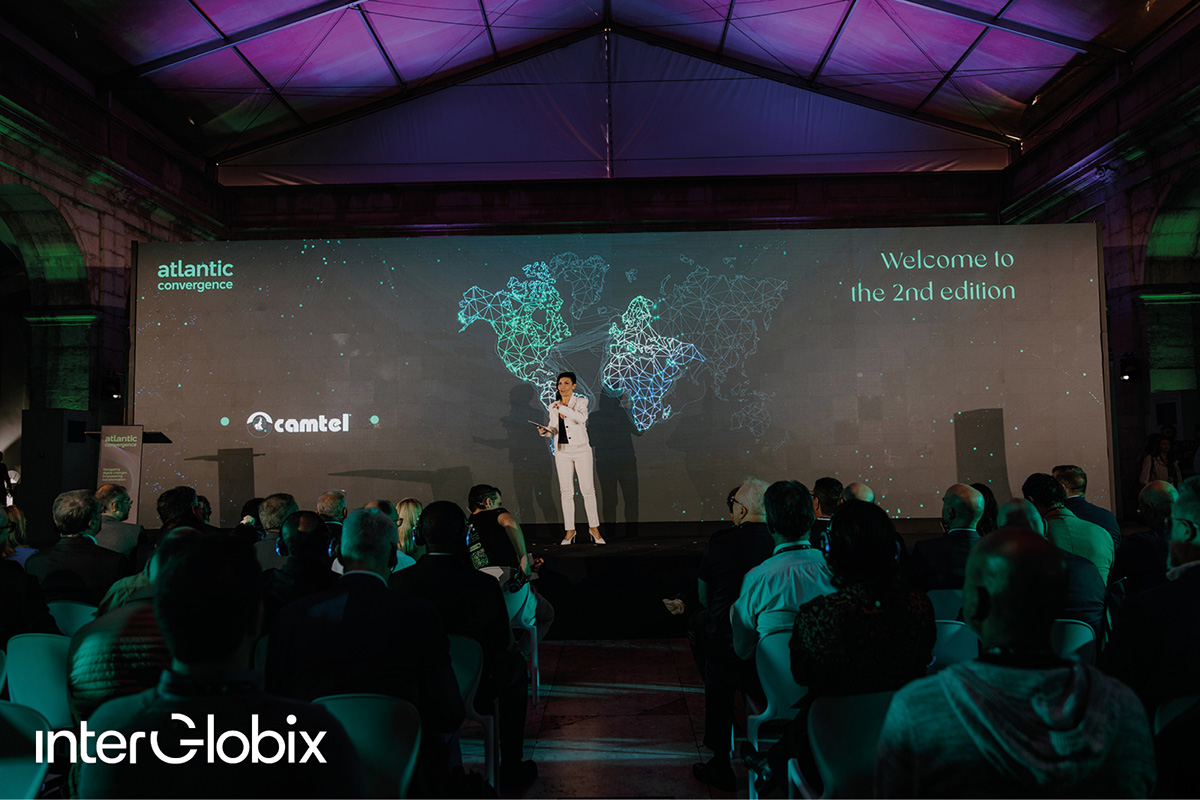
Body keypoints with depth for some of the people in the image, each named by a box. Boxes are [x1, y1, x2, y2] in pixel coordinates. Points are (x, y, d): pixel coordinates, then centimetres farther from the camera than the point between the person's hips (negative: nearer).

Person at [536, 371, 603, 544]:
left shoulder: (581, 402, -2)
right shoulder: (553, 406, 9)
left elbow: (581, 417, -23)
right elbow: (554, 429, 14)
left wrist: (563, 408, -20)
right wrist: (545, 431, -7)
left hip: (581, 450, -3)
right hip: (562, 452, 3)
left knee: (587, 489, -2)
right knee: (567, 491, 3)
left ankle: (594, 527, 10)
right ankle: (569, 530, 10)